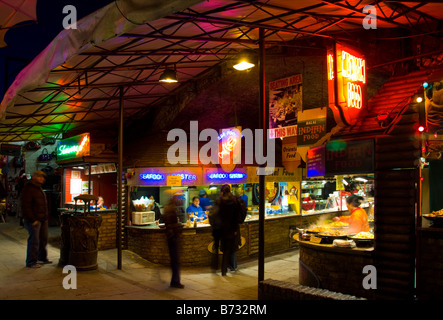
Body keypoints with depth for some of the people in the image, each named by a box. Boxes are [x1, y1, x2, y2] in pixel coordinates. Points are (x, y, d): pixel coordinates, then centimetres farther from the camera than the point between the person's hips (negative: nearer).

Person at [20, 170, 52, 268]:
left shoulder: (39, 189, 19)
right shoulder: (28, 188, -10)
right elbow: (25, 206, -17)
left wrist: (46, 217, 16)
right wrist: (33, 219, -21)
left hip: (43, 219, 9)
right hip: (34, 220, -9)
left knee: (43, 239, 14)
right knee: (34, 241, -7)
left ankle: (42, 258, 28)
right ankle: (31, 262, 2)